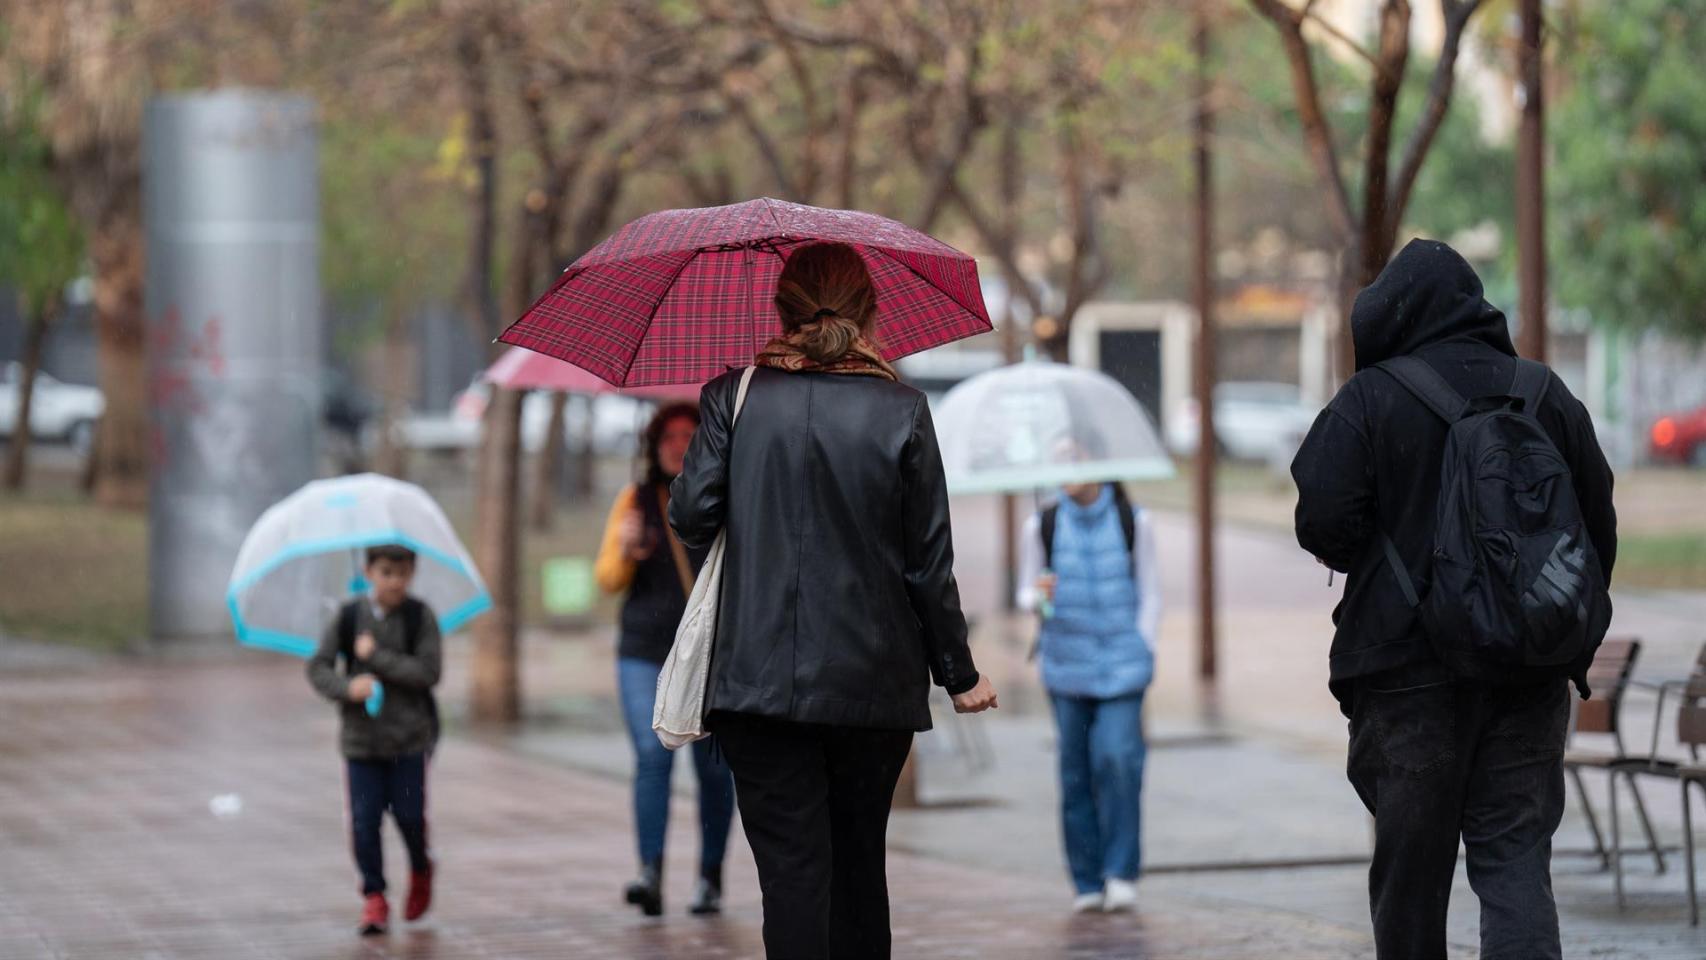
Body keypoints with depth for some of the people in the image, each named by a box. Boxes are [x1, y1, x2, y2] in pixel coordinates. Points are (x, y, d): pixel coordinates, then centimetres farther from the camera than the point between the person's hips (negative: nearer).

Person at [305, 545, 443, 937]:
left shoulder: (420, 617, -4)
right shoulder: (348, 617, 0)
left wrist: (375, 655, -15)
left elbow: (429, 672, -13)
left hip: (410, 736, -1)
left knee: (409, 815, -3)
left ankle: (420, 871, 27)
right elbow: (318, 668, -1)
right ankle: (374, 898, 8)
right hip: (361, 737, 1)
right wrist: (347, 687, -20)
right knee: (365, 820, -4)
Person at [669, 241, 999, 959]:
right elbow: (930, 562, 0)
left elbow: (691, 517, -6)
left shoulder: (733, 397, -2)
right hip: (873, 683, 1)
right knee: (860, 860, 16)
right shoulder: (900, 409, -1)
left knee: (792, 870, -2)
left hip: (759, 677, -1)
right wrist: (959, 676, 9)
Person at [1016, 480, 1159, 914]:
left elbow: (1150, 593, 8)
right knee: (1076, 770, 0)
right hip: (1067, 664, 1)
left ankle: (1121, 872, -7)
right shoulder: (1042, 525, 4)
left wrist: (1143, 651, -1)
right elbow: (1026, 595, 10)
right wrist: (1039, 597, -13)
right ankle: (1087, 882, 7)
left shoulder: (1134, 522, 3)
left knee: (1118, 758, -16)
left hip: (1122, 664, -1)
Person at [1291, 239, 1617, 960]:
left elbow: (1322, 526, -13)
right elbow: (1599, 527, 10)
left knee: (1410, 860, 8)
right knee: (1517, 856, 2)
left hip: (1410, 670, -3)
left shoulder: (1368, 401, -8)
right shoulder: (1548, 397, 6)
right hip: (1531, 675, 3)